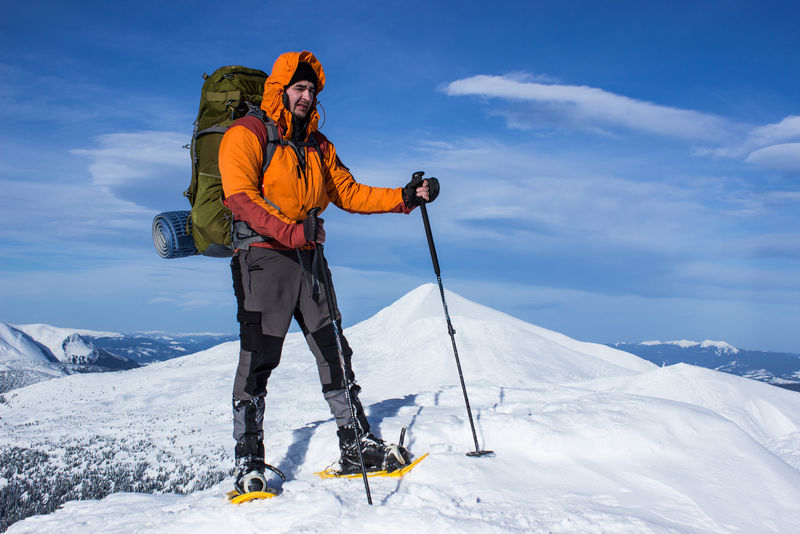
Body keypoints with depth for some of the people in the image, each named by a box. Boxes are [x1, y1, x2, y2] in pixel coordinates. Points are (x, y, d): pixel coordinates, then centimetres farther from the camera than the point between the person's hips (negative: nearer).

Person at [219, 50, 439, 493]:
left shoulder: (318, 145, 20)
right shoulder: (246, 134, -1)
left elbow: (348, 193, 17)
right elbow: (240, 198, -14)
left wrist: (405, 198, 5)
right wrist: (292, 232, -28)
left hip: (309, 258, 6)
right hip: (264, 254, -6)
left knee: (334, 352, 6)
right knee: (259, 357, -8)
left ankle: (358, 445, 14)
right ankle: (248, 461, 0)